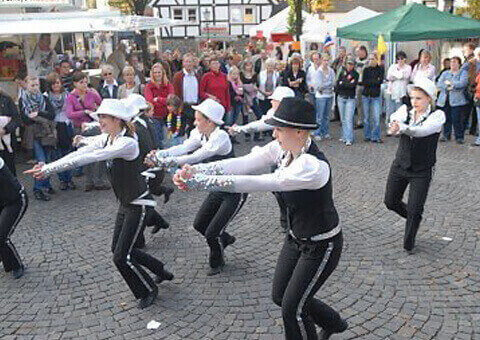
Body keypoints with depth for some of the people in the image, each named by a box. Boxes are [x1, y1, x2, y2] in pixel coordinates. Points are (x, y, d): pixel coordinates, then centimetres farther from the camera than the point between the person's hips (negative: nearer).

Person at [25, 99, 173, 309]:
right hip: (125, 204, 9)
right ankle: (161, 272, 36)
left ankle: (148, 291, 19)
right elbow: (80, 153, -5)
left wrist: (49, 168, -35)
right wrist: (47, 169, -18)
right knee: (119, 249, 17)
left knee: (121, 256, -7)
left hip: (138, 205, -9)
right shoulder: (107, 139, 3)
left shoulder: (127, 143, -25)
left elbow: (91, 158, -33)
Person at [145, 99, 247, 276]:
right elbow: (183, 147, -17)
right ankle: (225, 239, 42)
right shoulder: (200, 135, -1)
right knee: (199, 224, 14)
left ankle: (217, 263, 25)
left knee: (212, 233, -5)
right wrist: (159, 154, -33)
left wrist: (168, 161, -44)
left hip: (235, 192, -8)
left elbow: (196, 157, -37)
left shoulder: (220, 137, -26)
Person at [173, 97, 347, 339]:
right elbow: (242, 164, -19)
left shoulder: (313, 167, -34)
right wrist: (196, 170, -33)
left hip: (321, 246, -8)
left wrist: (200, 182, -39)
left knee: (292, 309, 0)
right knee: (280, 296, 20)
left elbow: (258, 183, -39)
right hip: (296, 237, 8)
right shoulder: (281, 149, -10)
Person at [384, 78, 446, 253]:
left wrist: (402, 128, -51)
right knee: (390, 202, 12)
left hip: (422, 171, -4)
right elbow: (395, 119, -20)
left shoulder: (437, 115, -13)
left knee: (415, 210, -5)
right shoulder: (405, 110, 0)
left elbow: (423, 130, -32)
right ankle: (413, 218, 43)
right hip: (399, 166, 4)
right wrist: (395, 123, -44)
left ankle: (408, 243, 20)